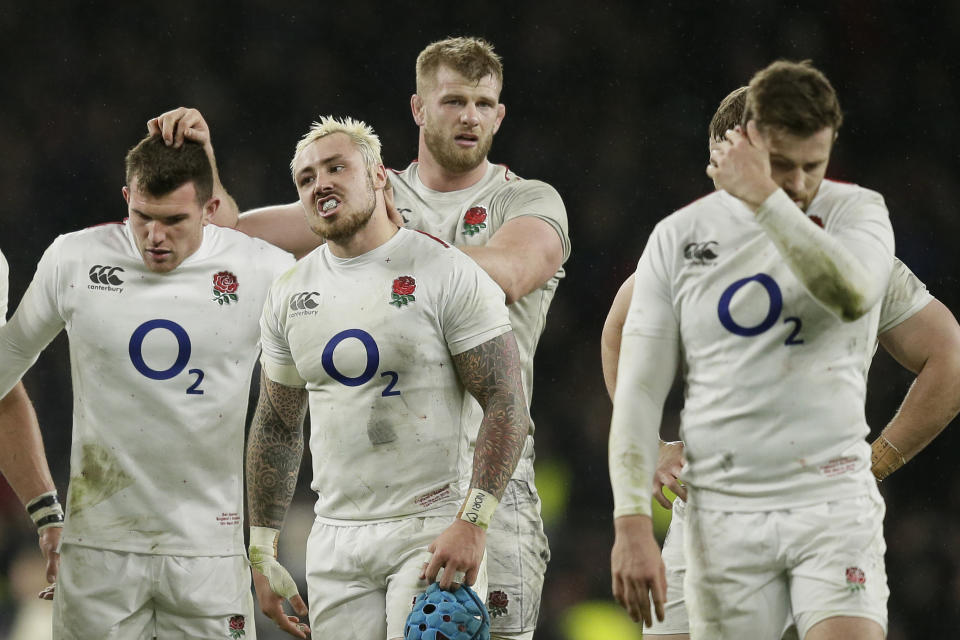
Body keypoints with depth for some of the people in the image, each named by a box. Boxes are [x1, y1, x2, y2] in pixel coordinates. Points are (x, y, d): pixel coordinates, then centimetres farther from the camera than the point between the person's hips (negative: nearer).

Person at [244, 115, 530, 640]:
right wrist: (262, 550, 14)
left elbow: (506, 404, -10)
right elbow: (277, 427, 19)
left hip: (432, 531, -5)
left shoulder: (446, 274, -6)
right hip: (336, 539, 5)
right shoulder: (289, 295, 10)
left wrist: (472, 523, -19)